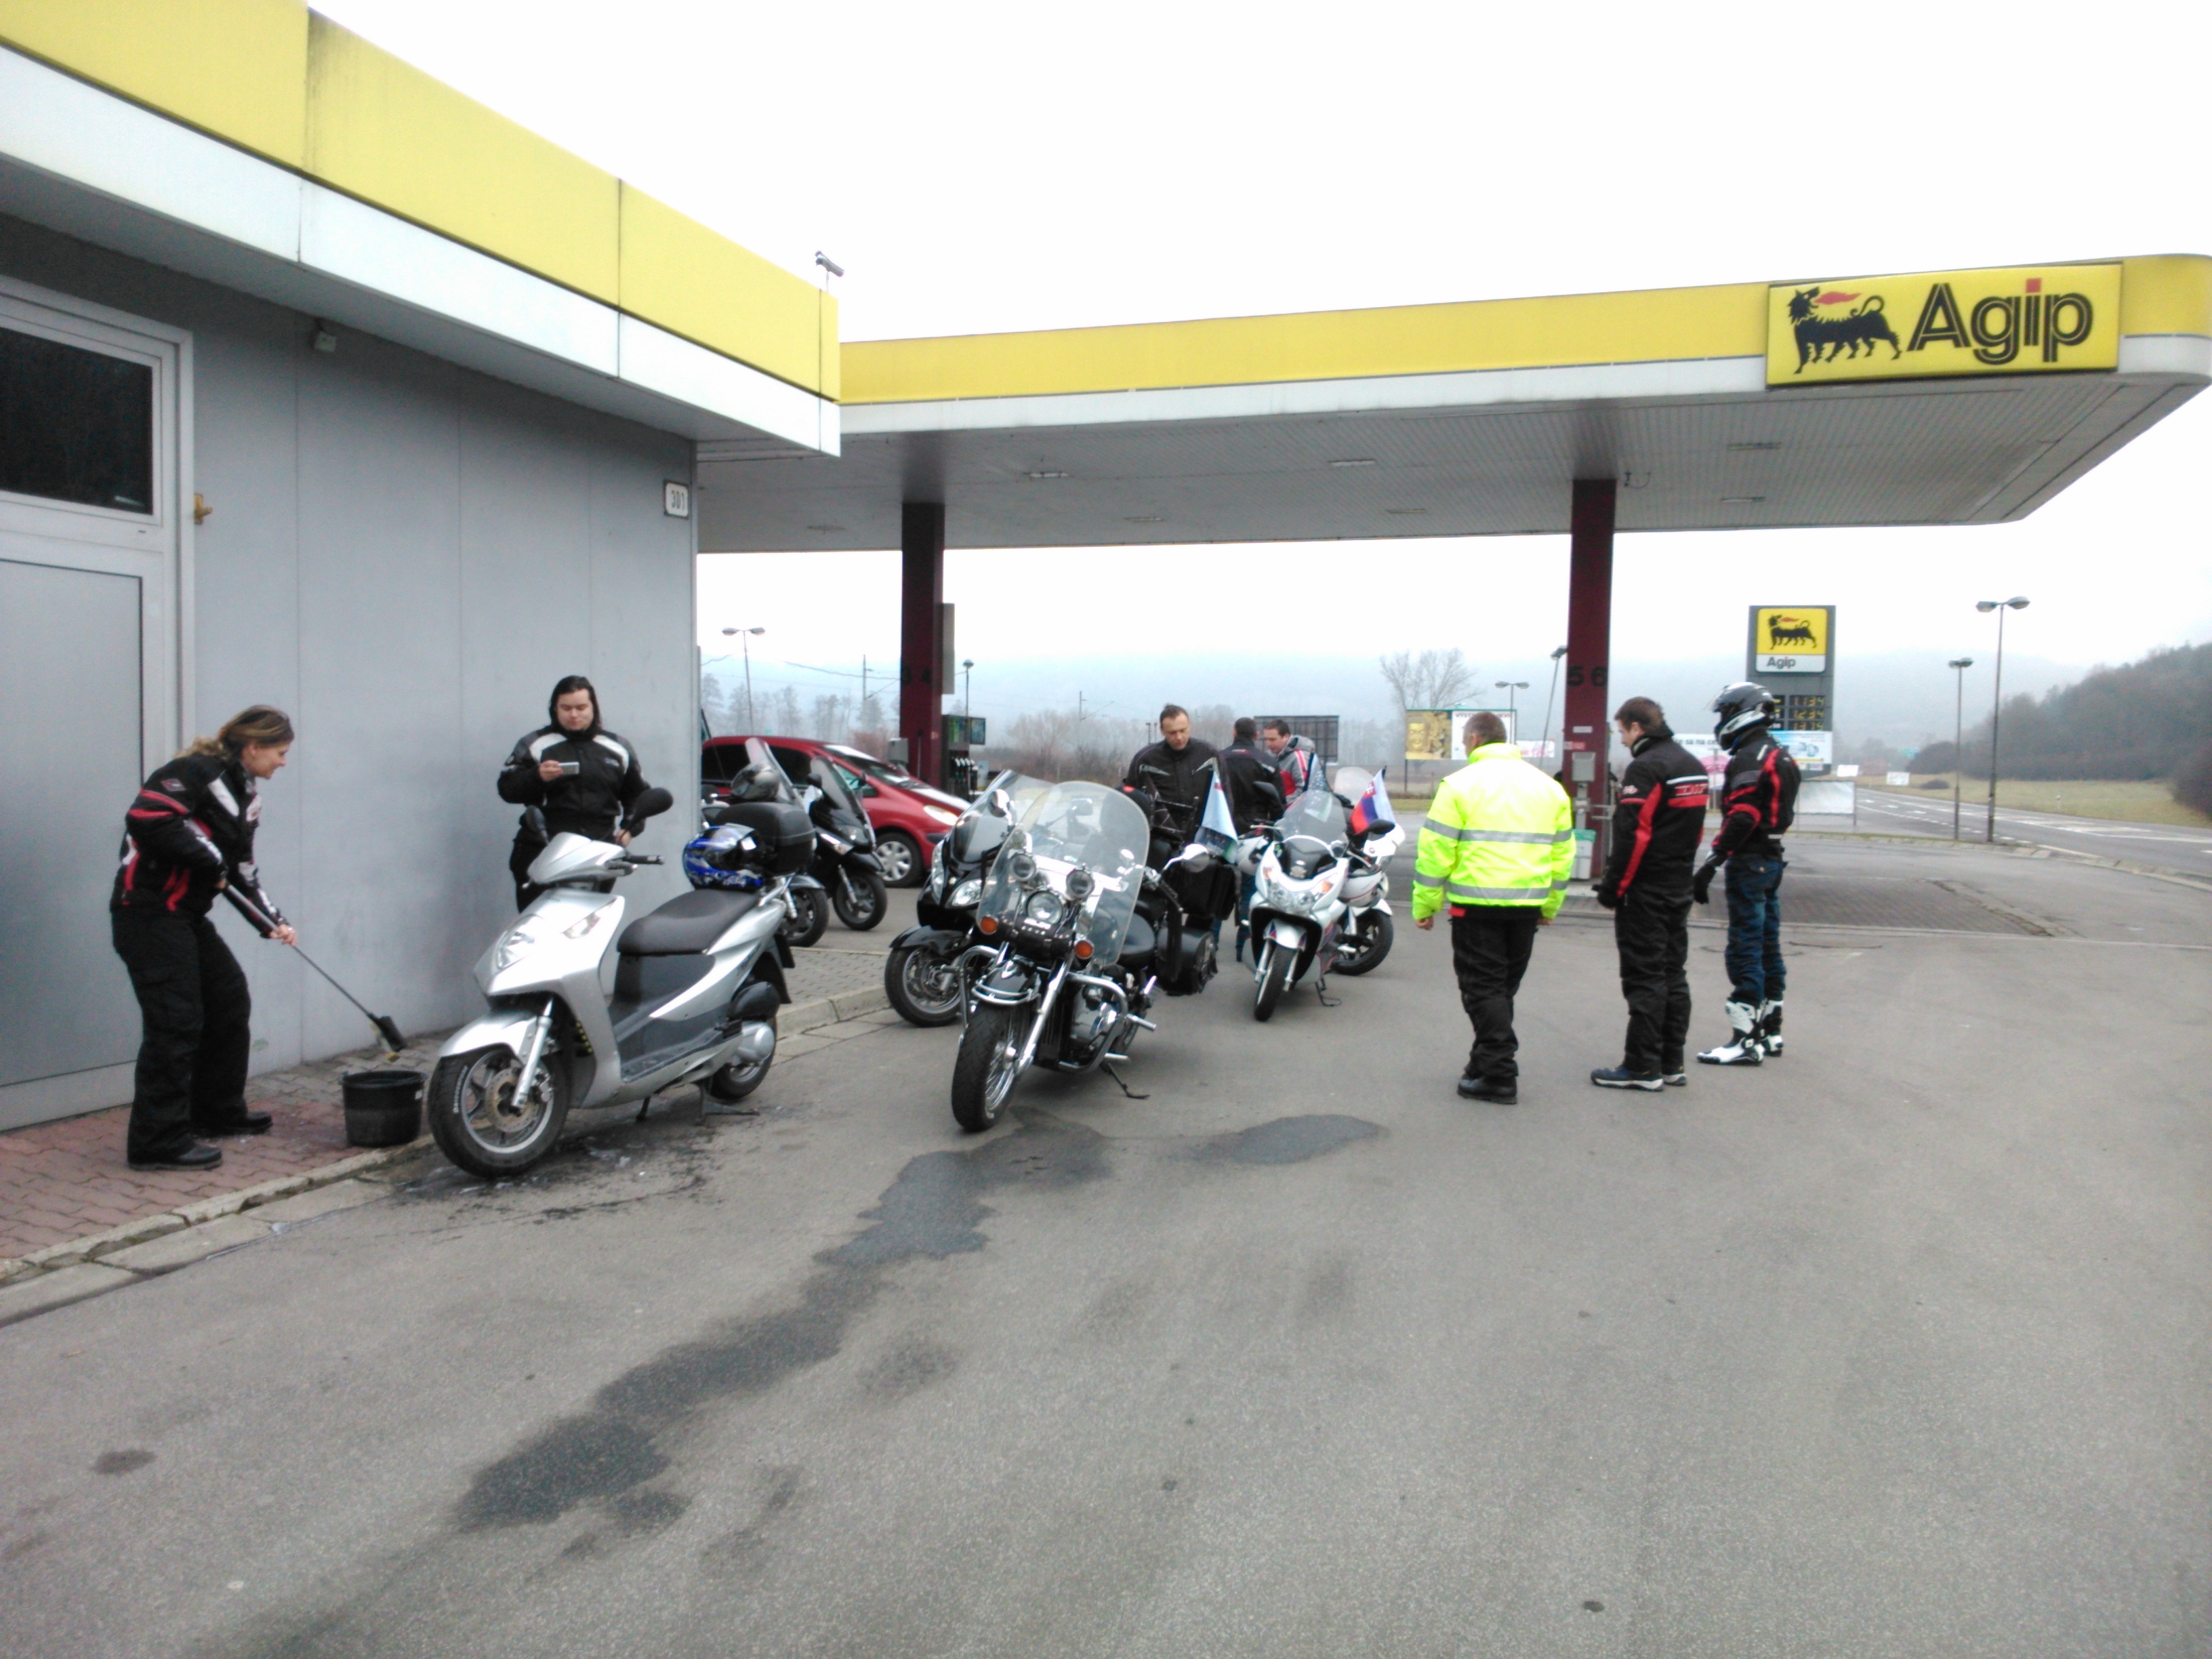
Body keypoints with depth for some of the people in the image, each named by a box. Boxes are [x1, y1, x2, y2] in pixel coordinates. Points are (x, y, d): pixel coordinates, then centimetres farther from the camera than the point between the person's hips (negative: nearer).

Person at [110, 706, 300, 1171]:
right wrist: (209, 857, -18)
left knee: (230, 1002, 14)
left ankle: (219, 1113, 28)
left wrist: (271, 922, 5)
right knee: (176, 1022, -10)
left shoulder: (244, 792, 15)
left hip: (188, 915, 10)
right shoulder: (198, 772, -14)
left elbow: (240, 871, 16)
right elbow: (147, 818, -29)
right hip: (149, 912, -10)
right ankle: (158, 1140, -4)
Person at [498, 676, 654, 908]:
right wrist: (537, 776, -17)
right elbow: (507, 788, 1)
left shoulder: (618, 749, 16)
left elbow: (637, 794, 24)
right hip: (542, 854, -2)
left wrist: (630, 827, 8)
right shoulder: (535, 745, 9)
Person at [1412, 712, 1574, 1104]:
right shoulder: (1549, 787, 13)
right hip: (1528, 906, 6)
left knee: (1483, 988, 0)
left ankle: (1499, 1075, -4)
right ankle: (1488, 1062, 25)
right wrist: (1550, 907, 25)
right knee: (1503, 989, 16)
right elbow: (1562, 854, 17)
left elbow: (1436, 852, -8)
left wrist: (1425, 906, -1)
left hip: (1477, 904, -6)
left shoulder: (1460, 784, -5)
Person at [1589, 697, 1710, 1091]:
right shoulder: (1692, 766, 13)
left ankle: (1643, 1068, -1)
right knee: (1673, 975, 13)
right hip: (1679, 888, 9)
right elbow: (1696, 830, 17)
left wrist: (1612, 888, -14)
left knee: (1644, 979, -5)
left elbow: (1631, 836, -20)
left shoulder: (1645, 768, -16)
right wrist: (1680, 871, 19)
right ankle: (1672, 1064, 19)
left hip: (1645, 892, -9)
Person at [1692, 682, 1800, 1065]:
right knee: (1768, 948, 15)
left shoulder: (1749, 758, -15)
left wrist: (1711, 864, -25)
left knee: (1745, 951, -8)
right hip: (1772, 858, 10)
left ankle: (1745, 1040, -8)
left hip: (1749, 862, -10)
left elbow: (1741, 819, -24)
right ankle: (1770, 1032, 23)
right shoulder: (1780, 756, 17)